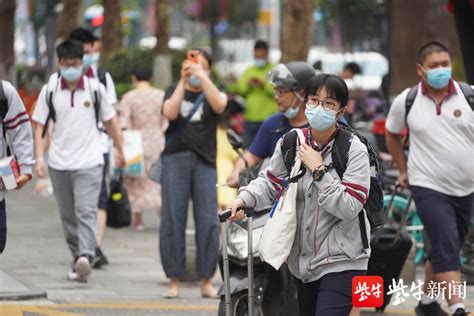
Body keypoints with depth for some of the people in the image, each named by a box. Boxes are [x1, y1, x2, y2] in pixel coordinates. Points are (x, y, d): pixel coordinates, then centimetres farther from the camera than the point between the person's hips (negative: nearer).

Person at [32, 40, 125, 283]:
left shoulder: (95, 89, 1)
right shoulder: (50, 90, 2)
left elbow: (110, 121, 11)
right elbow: (39, 126, 4)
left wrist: (120, 150, 15)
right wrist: (39, 158, -5)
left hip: (89, 162, -2)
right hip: (59, 163, 3)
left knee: (86, 211, -16)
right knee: (67, 215, 10)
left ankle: (85, 256, -29)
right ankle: (77, 257, 21)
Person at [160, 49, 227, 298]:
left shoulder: (212, 92, 14)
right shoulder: (174, 91, 15)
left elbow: (220, 105, -10)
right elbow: (170, 113, -5)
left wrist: (202, 77, -15)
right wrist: (183, 81, -7)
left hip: (204, 161, 0)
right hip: (176, 158, 0)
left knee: (208, 222, -5)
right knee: (172, 221, -4)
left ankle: (207, 281, 2)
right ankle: (174, 281, 0)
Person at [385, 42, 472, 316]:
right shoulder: (406, 101, -3)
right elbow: (392, 134, 16)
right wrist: (403, 169, 14)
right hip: (429, 187, -3)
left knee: (446, 249, 16)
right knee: (447, 249, -15)